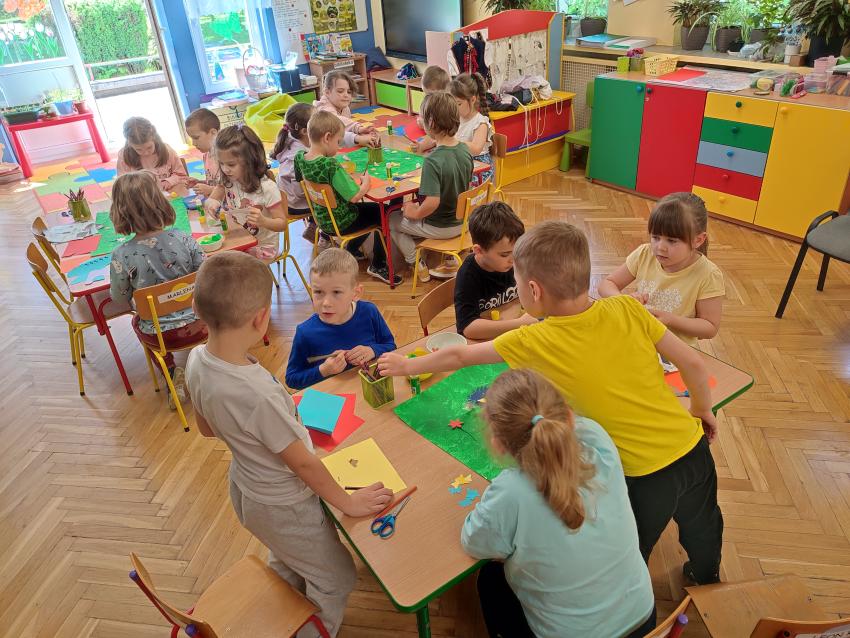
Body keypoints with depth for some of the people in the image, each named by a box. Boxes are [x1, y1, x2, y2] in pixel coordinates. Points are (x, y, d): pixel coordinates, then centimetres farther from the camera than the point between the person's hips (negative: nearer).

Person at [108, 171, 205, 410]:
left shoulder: (122, 256, -20)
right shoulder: (183, 239, -17)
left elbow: (119, 297, -4)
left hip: (160, 336, -1)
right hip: (197, 324, 1)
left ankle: (172, 372, 16)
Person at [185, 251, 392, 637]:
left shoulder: (197, 360, -16)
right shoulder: (258, 393, -40)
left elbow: (207, 428, 2)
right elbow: (302, 462, -25)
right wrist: (348, 503, -10)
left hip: (245, 487, 8)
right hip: (283, 505, -8)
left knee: (287, 565, 34)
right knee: (336, 579, 18)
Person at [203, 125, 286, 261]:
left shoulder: (267, 188, -20)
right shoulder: (227, 182, -2)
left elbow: (282, 223, -15)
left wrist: (263, 221, -37)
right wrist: (210, 203, -21)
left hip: (263, 247, -6)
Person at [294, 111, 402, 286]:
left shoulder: (300, 157, -6)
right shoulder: (330, 165, -31)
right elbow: (354, 196, -30)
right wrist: (366, 183, -11)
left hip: (322, 219, 8)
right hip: (340, 222, -8)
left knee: (372, 209, 27)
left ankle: (351, 249, 39)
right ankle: (378, 265, 15)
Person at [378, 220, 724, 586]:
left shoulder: (533, 343, -18)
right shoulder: (627, 309, -11)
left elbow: (458, 356, -3)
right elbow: (693, 364, -4)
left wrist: (407, 366, 13)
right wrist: (702, 409, 16)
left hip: (647, 474, -6)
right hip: (693, 446, 6)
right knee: (702, 524, 36)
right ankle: (707, 579, 65)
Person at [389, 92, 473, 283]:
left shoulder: (432, 161, -29)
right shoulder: (465, 150, -6)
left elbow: (432, 202, -34)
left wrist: (416, 213, -13)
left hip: (439, 228, -6)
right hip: (461, 222, 7)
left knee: (391, 219, 15)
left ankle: (417, 264, 16)